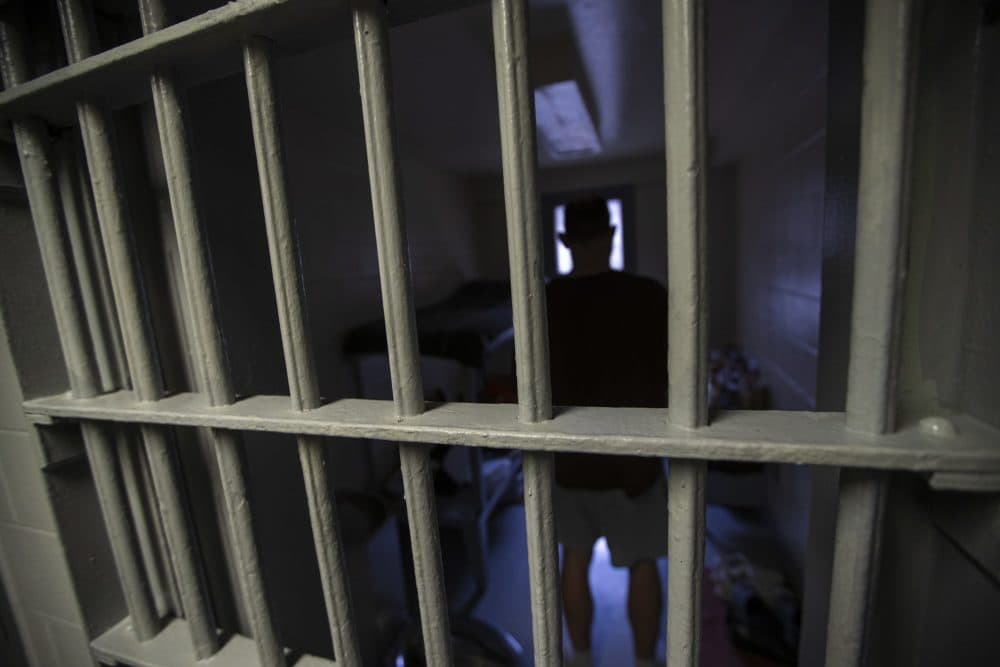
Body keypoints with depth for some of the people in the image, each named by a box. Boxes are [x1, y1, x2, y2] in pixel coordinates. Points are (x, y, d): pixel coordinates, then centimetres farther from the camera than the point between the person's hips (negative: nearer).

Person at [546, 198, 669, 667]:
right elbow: (671, 380, -8)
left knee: (575, 560, 22)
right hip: (632, 458, -1)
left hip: (567, 458, 2)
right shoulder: (649, 297, -16)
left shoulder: (541, 303, -10)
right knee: (642, 564, 21)